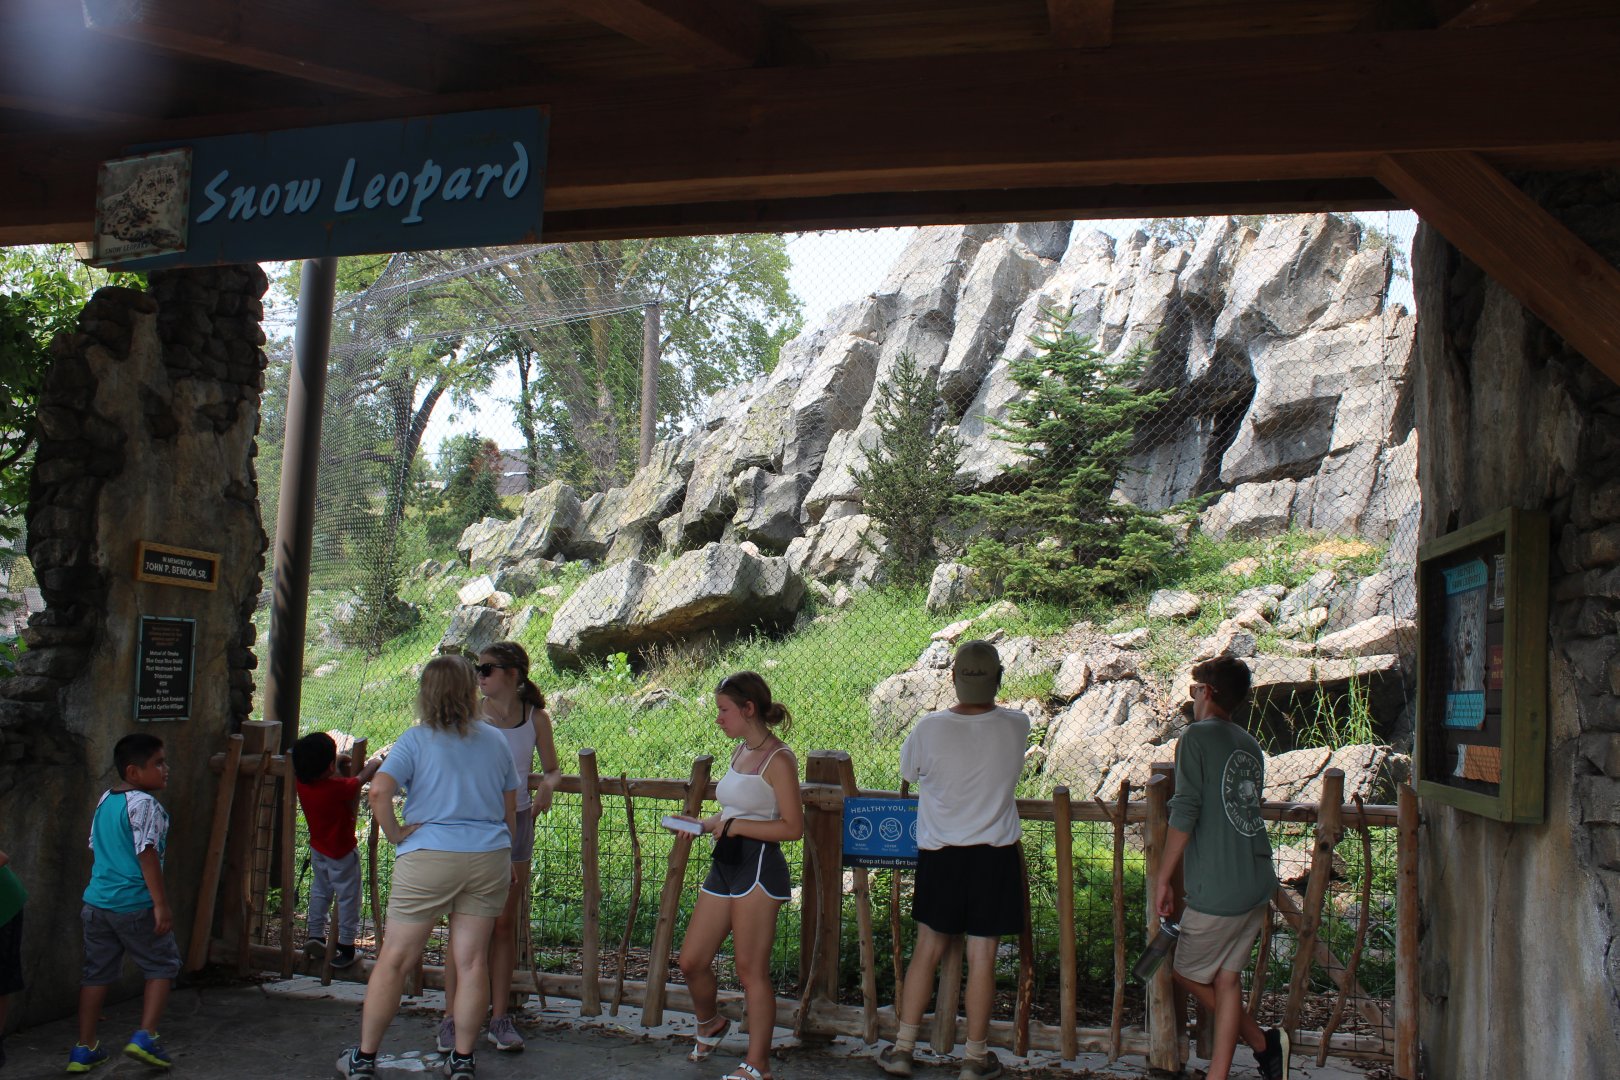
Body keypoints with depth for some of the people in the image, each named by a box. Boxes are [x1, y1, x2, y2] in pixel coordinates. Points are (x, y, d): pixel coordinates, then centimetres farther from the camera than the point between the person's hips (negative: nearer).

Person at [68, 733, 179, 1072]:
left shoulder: (105, 800, 12)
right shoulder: (144, 805, -16)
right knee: (162, 965, 8)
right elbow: (147, 855, -20)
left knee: (96, 973, 15)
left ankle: (84, 1048, 19)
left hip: (97, 902, 8)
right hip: (135, 906, -8)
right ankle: (145, 1036, 0)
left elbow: (97, 849, 20)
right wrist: (161, 905, -19)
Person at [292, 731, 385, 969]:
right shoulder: (339, 787, -32)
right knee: (347, 897, 9)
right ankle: (345, 946, 17)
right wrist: (374, 763, 0)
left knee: (320, 891, 25)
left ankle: (315, 935, 31)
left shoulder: (302, 783, -14)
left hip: (317, 848, 6)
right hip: (342, 852, -6)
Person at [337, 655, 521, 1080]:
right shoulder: (495, 741, 7)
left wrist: (395, 834, -5)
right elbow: (510, 811, 13)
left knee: (394, 960, 8)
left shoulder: (415, 741, -3)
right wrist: (504, 858, 25)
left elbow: (378, 792, -18)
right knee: (472, 960, 9)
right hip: (489, 857, 3)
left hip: (428, 859, -3)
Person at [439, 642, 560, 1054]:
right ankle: (452, 1018, 10)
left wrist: (547, 785, -14)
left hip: (515, 822, 1)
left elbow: (552, 769, 8)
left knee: (504, 924, 8)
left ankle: (500, 1018, 17)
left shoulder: (536, 718, 0)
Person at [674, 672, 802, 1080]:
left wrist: (735, 826, -17)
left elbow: (792, 827, -16)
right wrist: (705, 824, 6)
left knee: (751, 970, -1)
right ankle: (710, 1024, 39)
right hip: (725, 864, 8)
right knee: (691, 961, 11)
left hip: (758, 867, -8)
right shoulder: (740, 751, 13)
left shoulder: (777, 759, -12)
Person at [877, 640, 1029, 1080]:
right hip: (995, 856, 0)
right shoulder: (1017, 726, -11)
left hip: (940, 854, 0)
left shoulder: (931, 728, -16)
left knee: (927, 949, 13)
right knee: (982, 956, 7)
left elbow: (908, 769, 3)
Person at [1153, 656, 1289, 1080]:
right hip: (1258, 884, 7)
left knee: (1187, 973, 10)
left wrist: (1163, 878, -10)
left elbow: (1186, 812, -16)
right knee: (1225, 977, 11)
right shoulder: (1249, 743, 11)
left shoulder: (1197, 736, -10)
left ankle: (1262, 1042, 16)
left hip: (1218, 889, -7)